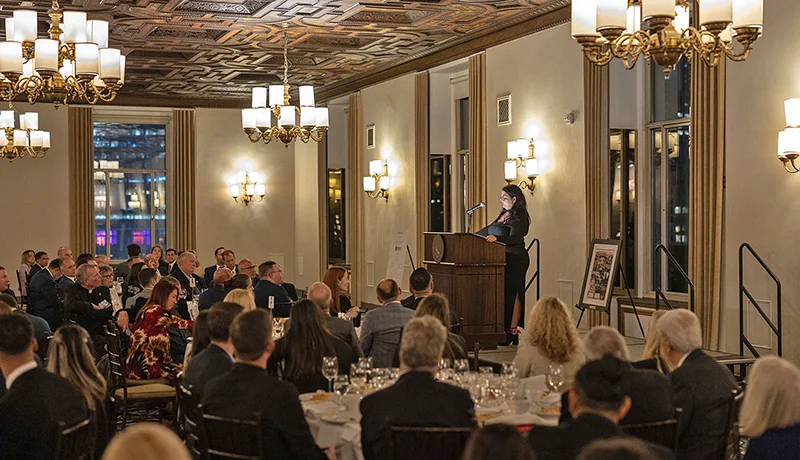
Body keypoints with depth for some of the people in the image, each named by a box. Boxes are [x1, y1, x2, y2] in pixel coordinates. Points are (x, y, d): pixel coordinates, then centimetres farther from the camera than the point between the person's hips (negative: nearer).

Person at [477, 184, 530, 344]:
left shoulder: (520, 217, -11)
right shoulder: (503, 214, 17)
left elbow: (514, 239, -24)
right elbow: (488, 230, 27)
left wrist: (496, 238, -40)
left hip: (515, 259, -9)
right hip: (502, 259, 9)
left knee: (511, 294, -7)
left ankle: (512, 331, -5)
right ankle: (503, 328, 8)